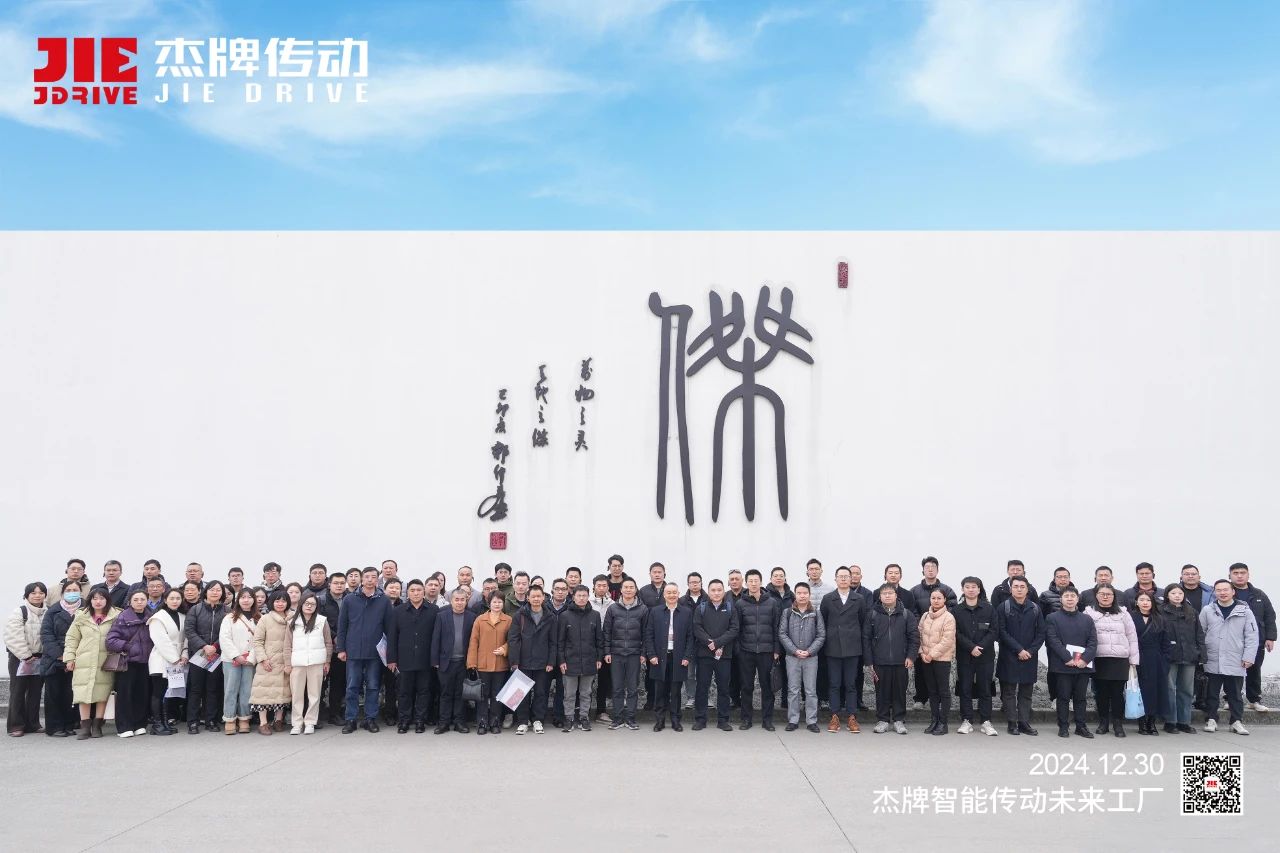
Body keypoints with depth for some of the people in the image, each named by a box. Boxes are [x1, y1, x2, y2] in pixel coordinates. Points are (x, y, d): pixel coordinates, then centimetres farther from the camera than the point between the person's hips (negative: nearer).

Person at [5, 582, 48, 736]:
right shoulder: (19, 612, -5)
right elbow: (14, 636, -13)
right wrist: (26, 655, -14)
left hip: (39, 658, 4)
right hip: (20, 658, -4)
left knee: (35, 693, 8)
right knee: (18, 692, -1)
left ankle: (33, 724, 15)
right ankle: (16, 726, 3)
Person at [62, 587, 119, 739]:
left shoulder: (115, 617, 3)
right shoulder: (81, 617, 9)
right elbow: (72, 638, 12)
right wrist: (70, 658, 4)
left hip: (105, 662, -1)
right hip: (84, 662, 1)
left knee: (102, 694, -1)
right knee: (84, 693, -3)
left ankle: (97, 726, 9)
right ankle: (85, 727, 3)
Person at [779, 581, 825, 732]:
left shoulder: (816, 613, 3)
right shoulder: (787, 612, 3)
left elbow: (821, 635, 1)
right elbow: (782, 634, -1)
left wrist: (809, 651, -10)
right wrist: (795, 650, -10)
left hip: (811, 657, 0)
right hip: (792, 656, 0)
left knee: (811, 690, 3)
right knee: (793, 690, 4)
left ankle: (811, 721, 10)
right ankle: (793, 720, 11)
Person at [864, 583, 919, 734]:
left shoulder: (906, 614, 4)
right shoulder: (873, 614, 3)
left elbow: (914, 637, 4)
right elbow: (866, 638, 3)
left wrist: (911, 656, -6)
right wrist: (869, 661, -2)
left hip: (901, 662, 0)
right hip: (880, 662, 0)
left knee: (900, 691, 6)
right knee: (882, 692, 5)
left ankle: (899, 720, 17)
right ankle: (882, 720, 16)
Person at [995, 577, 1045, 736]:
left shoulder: (1035, 608, 7)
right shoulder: (1003, 607, -2)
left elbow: (1041, 633, 5)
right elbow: (1002, 632, -7)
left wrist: (1030, 651, -7)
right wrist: (1019, 650, -13)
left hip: (1029, 657, 3)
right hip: (1009, 657, -3)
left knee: (1026, 692, 7)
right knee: (1009, 691, 1)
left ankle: (1024, 723, 12)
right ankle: (1012, 724, 5)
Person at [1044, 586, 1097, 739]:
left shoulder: (1087, 620, 12)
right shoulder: (1052, 618, 2)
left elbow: (1093, 641, 4)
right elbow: (1053, 640, -8)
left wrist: (1084, 659, -11)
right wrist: (1068, 658, -17)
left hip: (1083, 665, 3)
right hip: (1063, 665, -3)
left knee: (1080, 697, 9)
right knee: (1064, 697, 2)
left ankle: (1081, 726, 16)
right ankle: (1063, 727, 8)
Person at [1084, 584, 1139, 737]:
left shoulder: (1123, 614, 10)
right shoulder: (1089, 613, 5)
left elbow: (1132, 637, 10)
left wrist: (1133, 660, 5)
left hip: (1120, 660, 1)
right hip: (1098, 660, 0)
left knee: (1117, 692, 0)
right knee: (1102, 692, 4)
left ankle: (1118, 724, 10)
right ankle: (1103, 723, 16)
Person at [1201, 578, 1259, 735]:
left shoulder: (1244, 611, 0)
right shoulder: (1207, 610, 3)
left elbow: (1251, 636, 1)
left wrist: (1249, 657, -5)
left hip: (1235, 663, -1)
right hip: (1211, 662, 1)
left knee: (1235, 694, 8)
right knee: (1211, 694, 8)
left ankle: (1237, 721, 18)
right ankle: (1211, 719, 17)